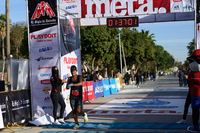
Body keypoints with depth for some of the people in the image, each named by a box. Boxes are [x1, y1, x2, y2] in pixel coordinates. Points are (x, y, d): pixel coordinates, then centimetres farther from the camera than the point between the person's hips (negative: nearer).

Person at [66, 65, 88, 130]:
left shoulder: (79, 77, -3)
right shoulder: (69, 78, 6)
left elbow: (81, 83, -24)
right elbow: (67, 87, 0)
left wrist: (73, 84, -37)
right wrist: (68, 86, -25)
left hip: (79, 96, -3)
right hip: (72, 96, 3)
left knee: (78, 111, -11)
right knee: (73, 111, 1)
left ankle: (84, 115, 23)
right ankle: (77, 124, 14)